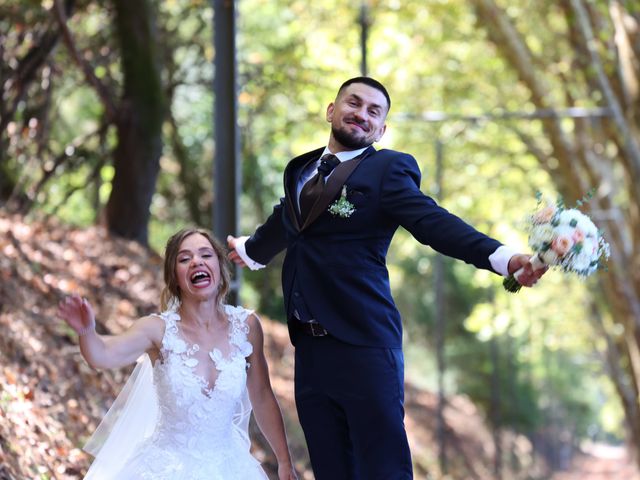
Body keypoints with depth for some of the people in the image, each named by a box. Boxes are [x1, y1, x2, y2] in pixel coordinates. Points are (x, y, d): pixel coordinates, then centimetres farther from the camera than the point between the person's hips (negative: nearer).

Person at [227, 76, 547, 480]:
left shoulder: (388, 170, -2)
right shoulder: (300, 171, 18)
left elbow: (434, 223, -16)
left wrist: (503, 257, -32)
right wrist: (249, 250, 59)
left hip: (363, 346, -6)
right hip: (309, 347, 6)